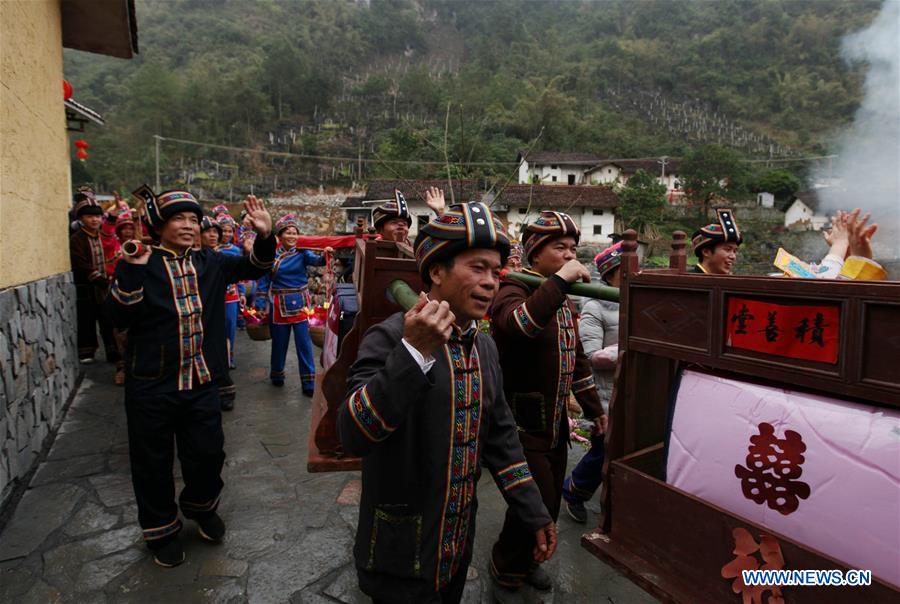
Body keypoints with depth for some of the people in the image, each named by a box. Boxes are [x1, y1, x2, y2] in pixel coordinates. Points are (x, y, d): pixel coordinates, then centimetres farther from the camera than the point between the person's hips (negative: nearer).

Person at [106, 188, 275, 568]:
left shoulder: (209, 263, 7)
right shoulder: (140, 264, -7)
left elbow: (254, 267, 7)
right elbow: (119, 317, -14)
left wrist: (265, 236, -11)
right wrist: (132, 269, -26)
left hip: (202, 382, 4)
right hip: (151, 385, -3)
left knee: (208, 454, 13)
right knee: (154, 462, 12)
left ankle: (201, 507, 43)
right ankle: (161, 529, 35)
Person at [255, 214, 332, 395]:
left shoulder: (302, 253, -2)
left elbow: (316, 260, -23)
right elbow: (264, 281, 2)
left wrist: (325, 255, -45)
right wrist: (261, 304, -4)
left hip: (299, 303, 0)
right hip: (279, 304, 0)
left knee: (304, 344, -1)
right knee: (279, 342, 13)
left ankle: (309, 383, 7)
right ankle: (277, 374, 35)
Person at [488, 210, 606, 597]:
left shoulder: (564, 301, 12)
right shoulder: (513, 290, -14)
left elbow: (576, 357, 20)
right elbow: (518, 324, -39)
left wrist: (593, 407, 21)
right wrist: (559, 280, -33)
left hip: (556, 422, 8)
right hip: (521, 424, -8)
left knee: (551, 504, 18)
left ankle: (527, 559, 42)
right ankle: (505, 569, 24)